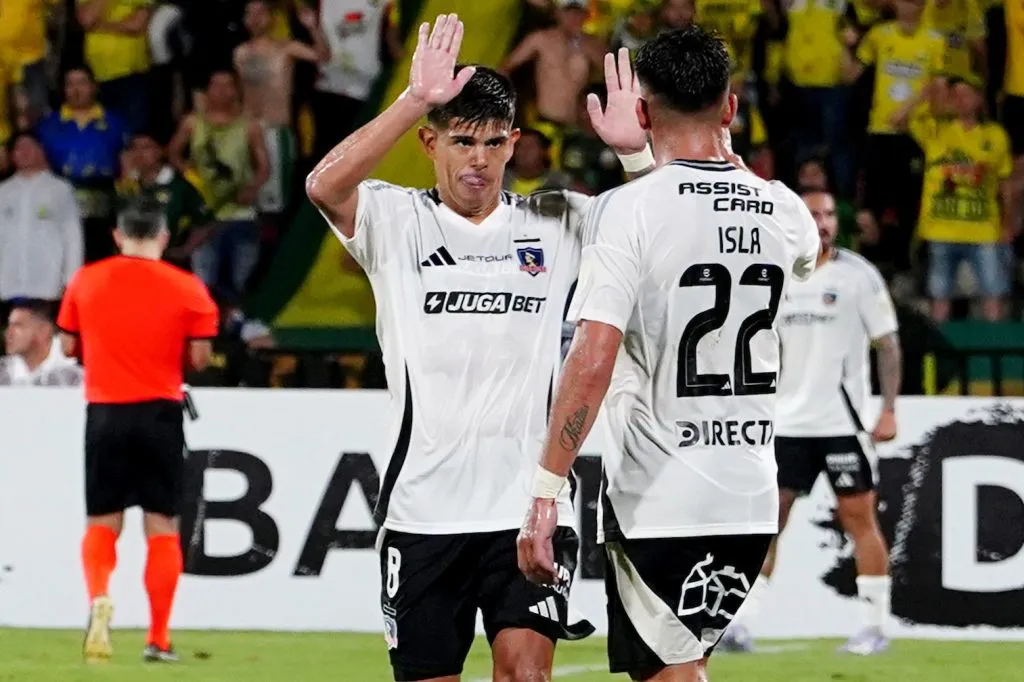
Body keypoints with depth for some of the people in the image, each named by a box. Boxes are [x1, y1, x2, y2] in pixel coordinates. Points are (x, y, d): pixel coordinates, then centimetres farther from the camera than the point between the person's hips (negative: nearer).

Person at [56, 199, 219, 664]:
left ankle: (98, 595, -18)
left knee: (102, 522, 11)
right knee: (162, 528, 6)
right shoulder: (187, 288, -3)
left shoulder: (85, 281, 3)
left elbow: (68, 346, 10)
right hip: (160, 412, -1)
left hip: (104, 412, 1)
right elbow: (199, 358, -4)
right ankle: (158, 639, 5)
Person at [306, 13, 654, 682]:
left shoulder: (556, 223, 8)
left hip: (529, 506, 0)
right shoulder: (395, 220, 2)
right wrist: (416, 99, -26)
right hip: (424, 505, 0)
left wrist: (635, 150, -17)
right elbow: (325, 185, -18)